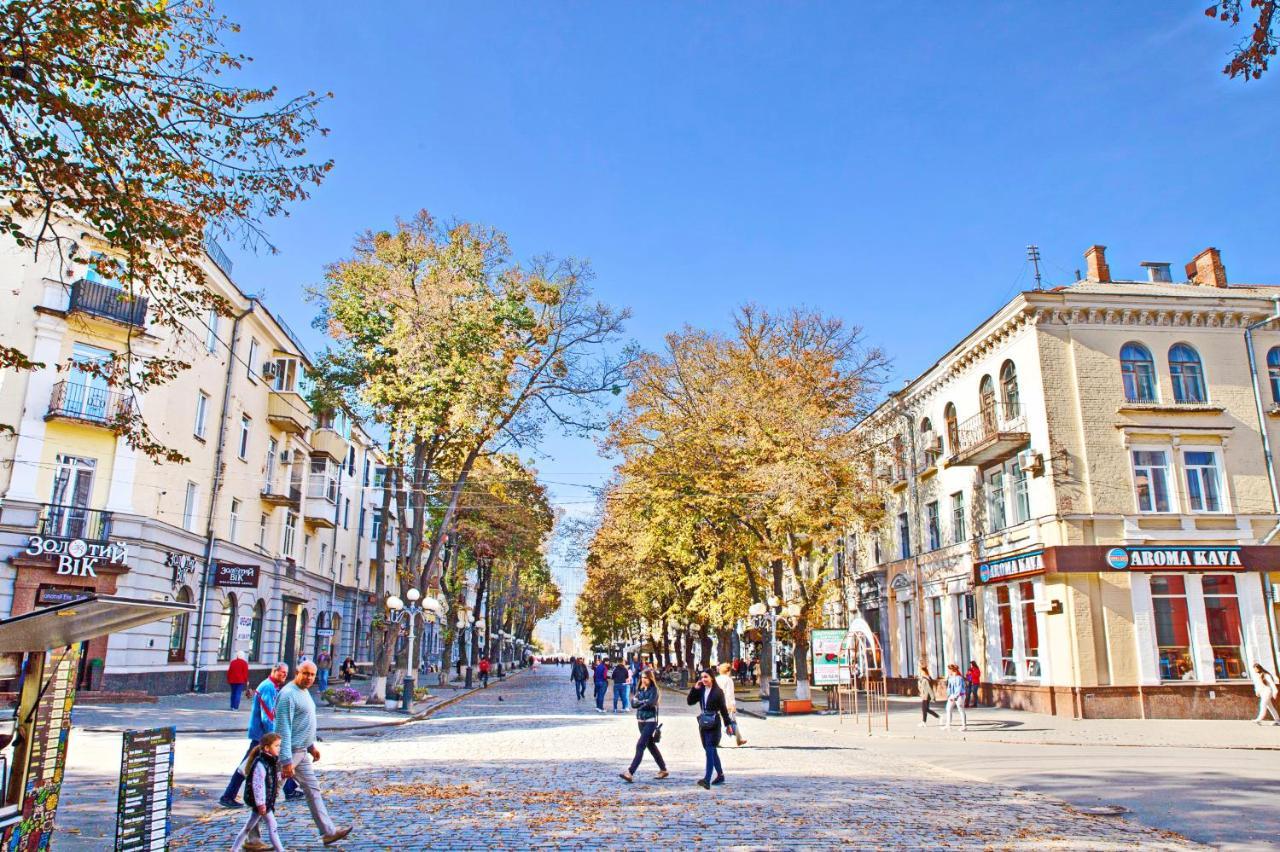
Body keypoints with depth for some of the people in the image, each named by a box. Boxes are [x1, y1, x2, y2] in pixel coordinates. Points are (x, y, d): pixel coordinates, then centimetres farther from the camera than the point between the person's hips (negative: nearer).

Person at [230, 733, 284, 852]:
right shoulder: (260, 764, -23)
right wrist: (261, 803, -24)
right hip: (261, 801, -10)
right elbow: (257, 785, -25)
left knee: (249, 827, 18)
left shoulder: (271, 762, 7)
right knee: (272, 827, -3)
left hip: (267, 801, 10)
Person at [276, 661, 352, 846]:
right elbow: (283, 729, -23)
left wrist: (311, 746, 23)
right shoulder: (288, 694, -19)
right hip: (289, 752, -10)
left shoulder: (305, 692, 11)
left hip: (302, 752, 10)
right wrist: (286, 761, -25)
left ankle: (328, 832, 15)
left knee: (313, 789, 10)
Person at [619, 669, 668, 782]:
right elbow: (633, 702, 0)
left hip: (650, 721, -7)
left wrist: (640, 702, -8)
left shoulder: (654, 690, -7)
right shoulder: (640, 689, 10)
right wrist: (645, 702, -15)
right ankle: (663, 769, 28)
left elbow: (651, 703, -22)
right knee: (651, 745, 15)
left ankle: (630, 772, -19)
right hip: (640, 721, 7)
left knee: (640, 745, -14)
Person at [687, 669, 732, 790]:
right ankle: (720, 775, 32)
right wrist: (695, 688, -7)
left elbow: (723, 708, -5)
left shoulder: (718, 691, -8)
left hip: (714, 724, -6)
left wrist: (728, 724, -4)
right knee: (712, 750, 16)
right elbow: (690, 702, 3)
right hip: (703, 723, 6)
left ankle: (707, 780, -21)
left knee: (710, 750, -14)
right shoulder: (701, 690, 7)